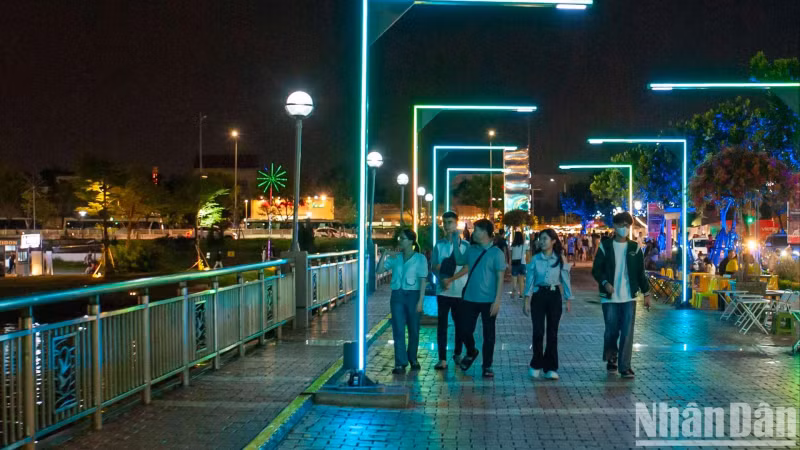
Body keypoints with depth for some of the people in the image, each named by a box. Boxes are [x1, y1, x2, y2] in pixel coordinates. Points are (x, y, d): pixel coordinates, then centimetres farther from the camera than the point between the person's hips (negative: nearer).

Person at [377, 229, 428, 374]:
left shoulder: (420, 258, -3)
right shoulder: (395, 257, 7)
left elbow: (423, 280, -7)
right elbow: (379, 271, 4)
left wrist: (420, 301, -12)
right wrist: (384, 255, -8)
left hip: (412, 295, -2)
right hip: (397, 296, 3)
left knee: (413, 329, 9)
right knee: (398, 330, -3)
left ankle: (413, 359, 29)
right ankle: (400, 364, -2)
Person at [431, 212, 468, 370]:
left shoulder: (465, 245, -2)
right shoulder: (439, 245, 7)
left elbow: (467, 267, -8)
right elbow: (434, 267, 8)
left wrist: (451, 279, -17)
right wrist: (442, 278, -11)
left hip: (459, 291, -2)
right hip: (442, 291, 2)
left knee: (459, 323, 9)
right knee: (442, 323, -2)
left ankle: (457, 354, 26)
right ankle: (442, 359, -3)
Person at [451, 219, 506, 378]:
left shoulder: (496, 253, -8)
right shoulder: (471, 250, 6)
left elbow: (500, 278, -9)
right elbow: (459, 261, 23)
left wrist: (497, 300, -15)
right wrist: (455, 243, 10)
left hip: (488, 301, -4)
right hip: (469, 299, 4)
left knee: (488, 334, 6)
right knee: (465, 330, 6)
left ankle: (487, 366, 18)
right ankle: (471, 353, 34)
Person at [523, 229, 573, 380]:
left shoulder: (560, 259, 0)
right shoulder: (535, 259, 1)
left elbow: (565, 280, 3)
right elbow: (530, 280, 1)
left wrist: (568, 300, 2)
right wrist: (527, 301, -4)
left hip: (554, 295, 0)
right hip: (538, 296, 0)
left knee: (552, 333, 2)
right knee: (538, 332, -6)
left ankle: (550, 368, 10)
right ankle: (536, 365, 11)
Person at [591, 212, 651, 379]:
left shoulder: (634, 248, 6)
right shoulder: (605, 247, 2)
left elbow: (641, 272, 9)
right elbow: (596, 269, 0)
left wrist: (646, 293, 6)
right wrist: (605, 283, -17)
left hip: (629, 297, 1)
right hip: (610, 297, -1)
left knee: (627, 333, -5)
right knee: (611, 331, 5)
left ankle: (625, 367, -1)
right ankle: (611, 359, 29)